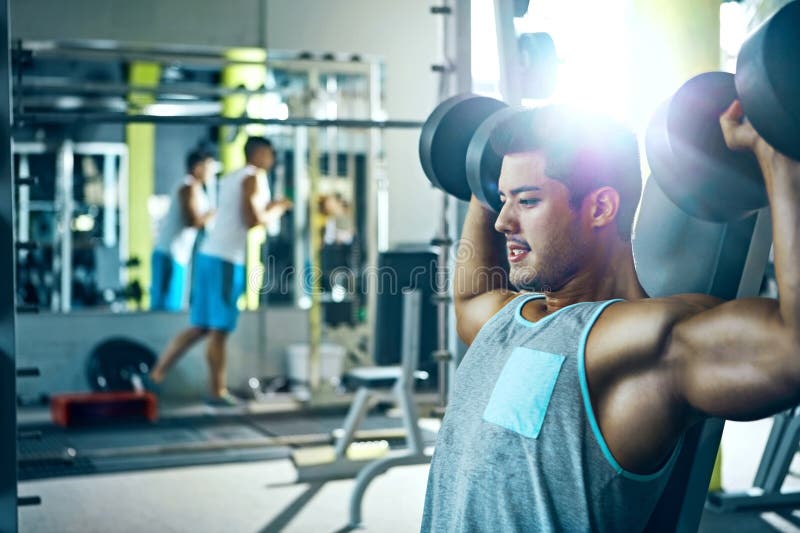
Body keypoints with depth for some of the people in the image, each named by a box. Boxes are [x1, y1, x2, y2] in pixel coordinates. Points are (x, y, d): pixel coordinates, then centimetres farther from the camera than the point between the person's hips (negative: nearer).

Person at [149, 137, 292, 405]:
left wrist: (267, 208, 25)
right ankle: (217, 392, 4)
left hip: (210, 255, 9)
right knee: (219, 329, -2)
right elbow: (253, 221, -16)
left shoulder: (229, 179, 22)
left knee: (200, 327, 13)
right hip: (226, 260, -9)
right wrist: (276, 211, 1)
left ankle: (157, 373, 11)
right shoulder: (254, 177, -6)